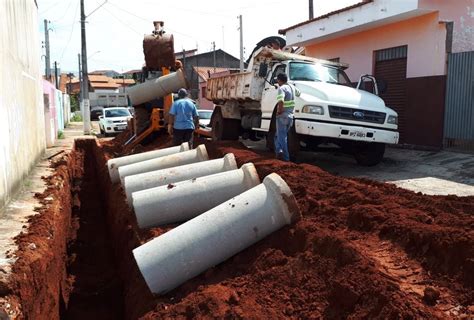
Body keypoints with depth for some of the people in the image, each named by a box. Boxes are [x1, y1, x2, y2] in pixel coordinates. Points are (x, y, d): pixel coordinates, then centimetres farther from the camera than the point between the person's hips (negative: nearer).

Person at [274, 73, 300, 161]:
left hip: (282, 116, -7)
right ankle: (280, 151, 9)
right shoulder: (291, 87, 10)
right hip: (290, 116, 7)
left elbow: (281, 102, -32)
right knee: (279, 135, 18)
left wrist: (279, 111, -17)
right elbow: (298, 93, 34)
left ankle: (284, 155, -8)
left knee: (281, 136, -1)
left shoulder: (281, 88, -15)